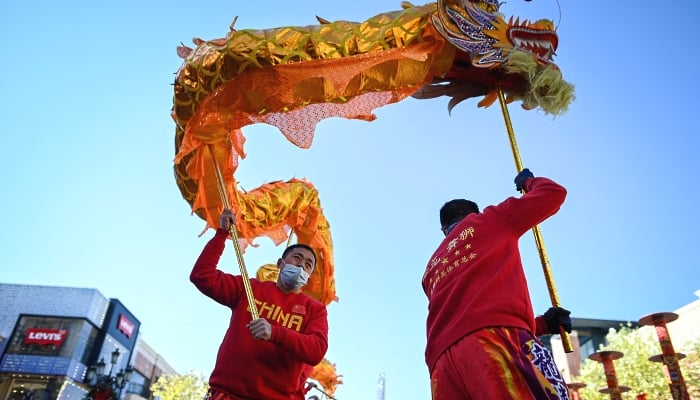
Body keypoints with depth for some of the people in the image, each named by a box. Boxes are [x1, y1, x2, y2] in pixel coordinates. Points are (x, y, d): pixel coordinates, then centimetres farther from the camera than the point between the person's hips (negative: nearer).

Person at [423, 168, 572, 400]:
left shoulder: (431, 269, 34)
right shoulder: (490, 221, 21)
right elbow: (554, 192, 26)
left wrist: (542, 324, 30)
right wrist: (528, 181, 48)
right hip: (496, 338, -6)